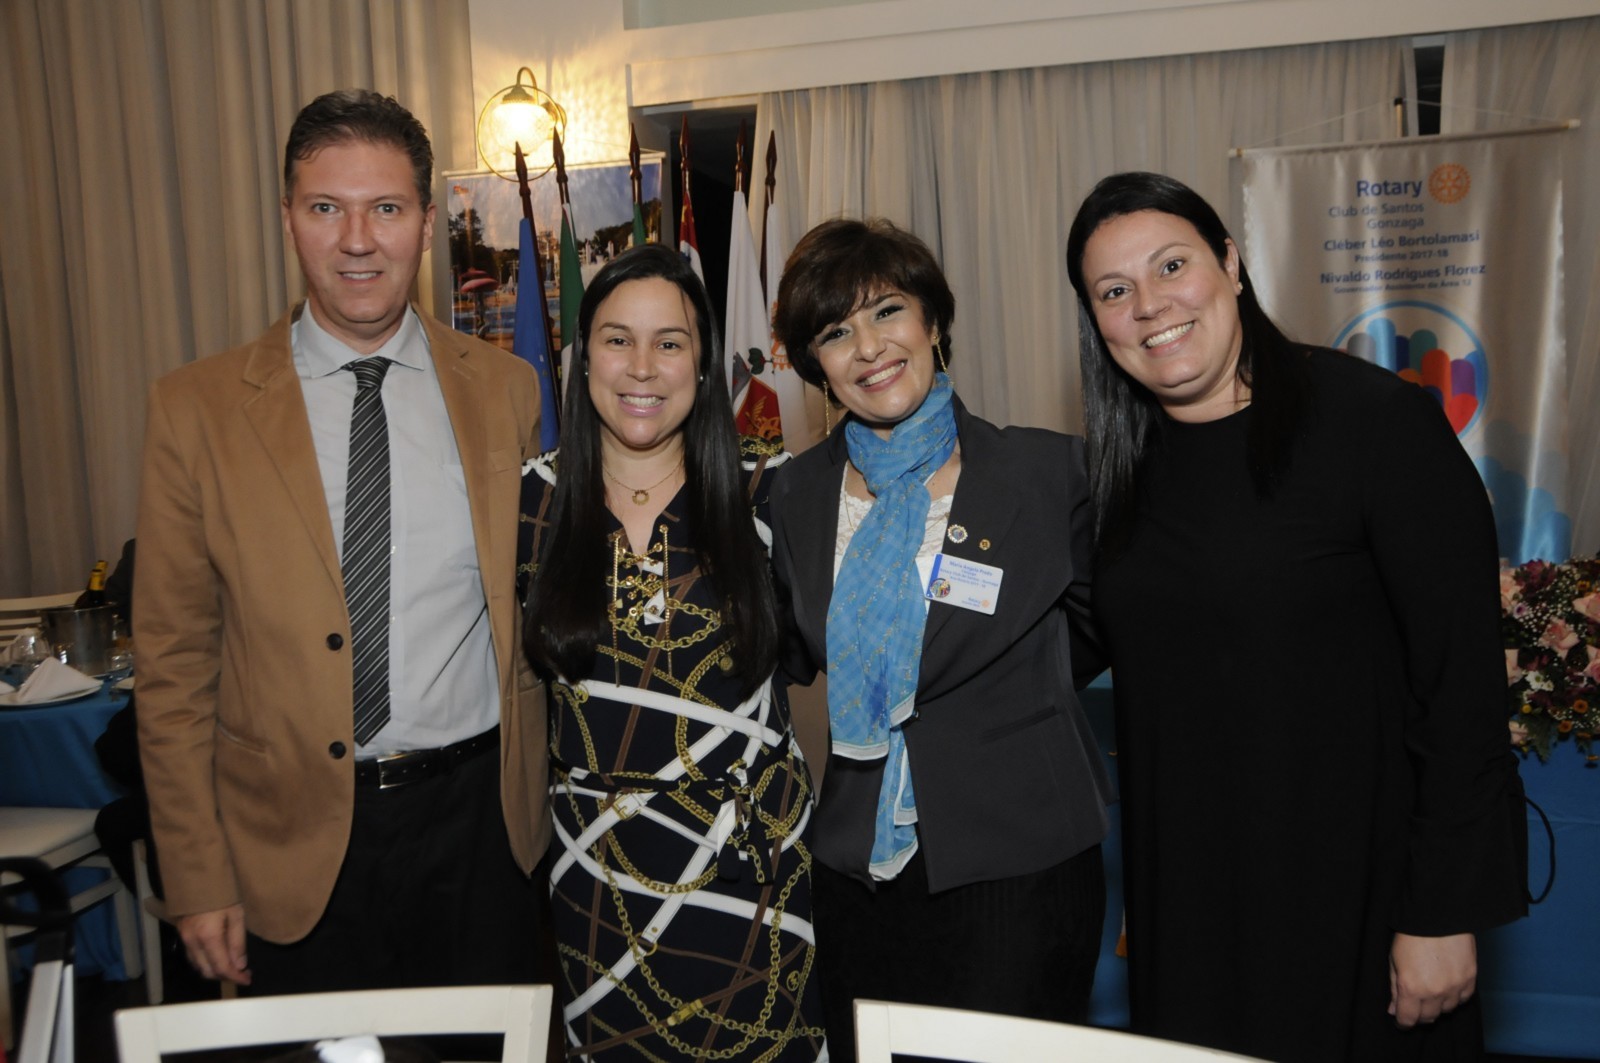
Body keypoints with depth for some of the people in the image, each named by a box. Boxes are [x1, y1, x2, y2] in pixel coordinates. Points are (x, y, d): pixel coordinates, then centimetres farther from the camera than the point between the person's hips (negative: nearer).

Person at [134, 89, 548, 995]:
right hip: (297, 846, -1)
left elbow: (533, 603, 7)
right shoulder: (199, 407, -5)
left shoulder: (505, 388, 0)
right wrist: (199, 879, -3)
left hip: (480, 818, 2)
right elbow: (174, 660, -2)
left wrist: (543, 790, 3)